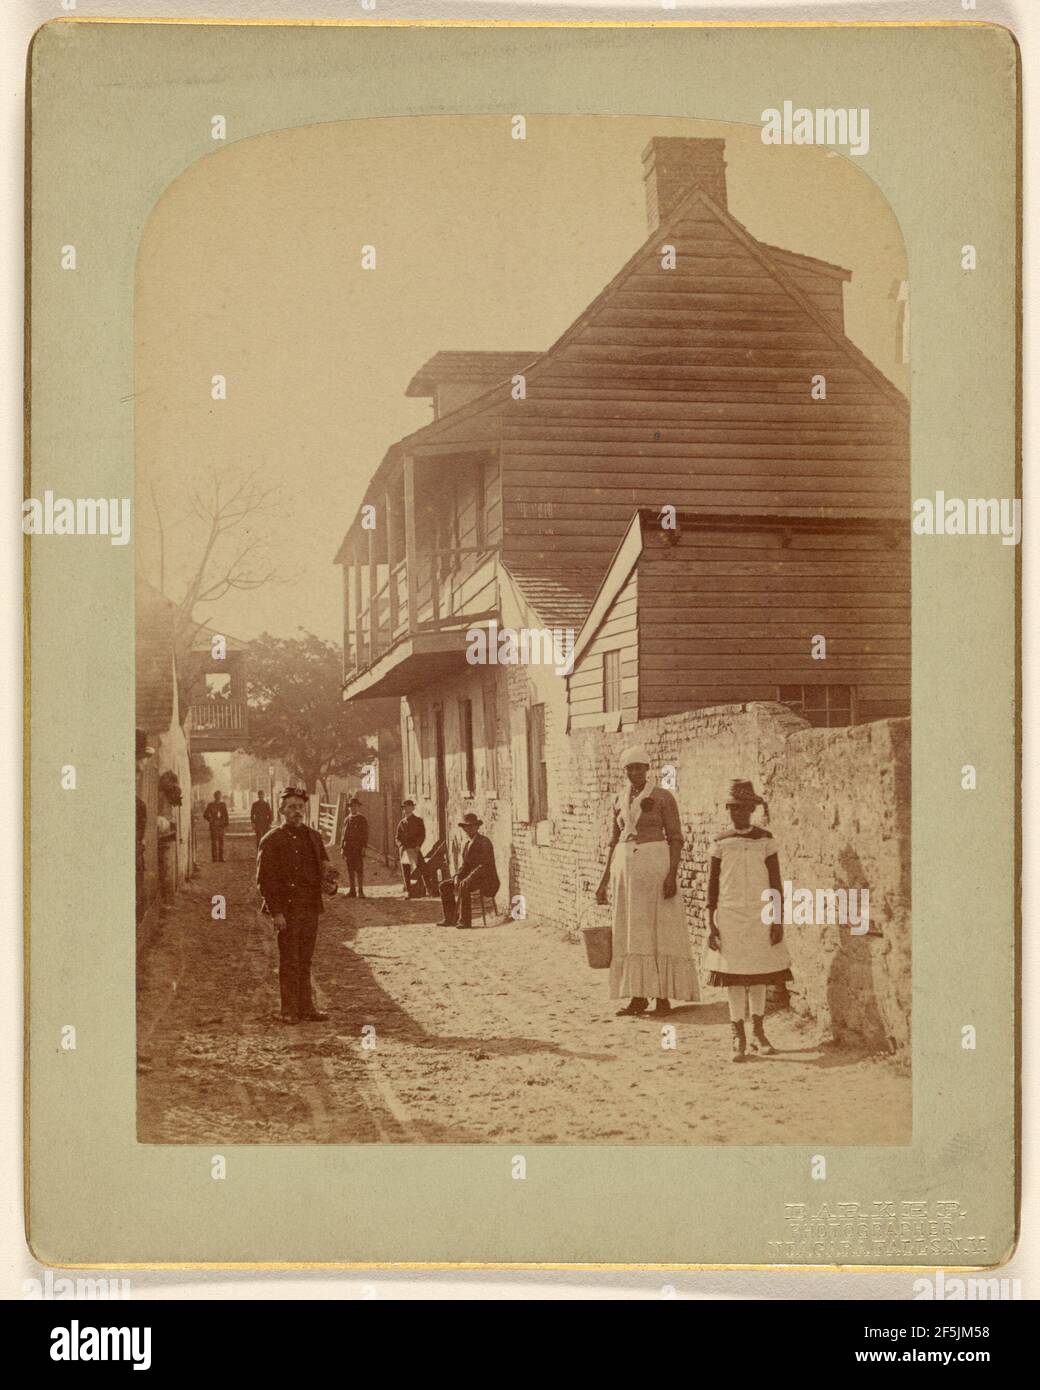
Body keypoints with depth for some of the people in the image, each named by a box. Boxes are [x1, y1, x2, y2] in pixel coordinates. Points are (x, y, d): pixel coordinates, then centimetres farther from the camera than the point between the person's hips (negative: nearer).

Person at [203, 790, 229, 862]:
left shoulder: (222, 805, 9)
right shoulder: (211, 805, 0)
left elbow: (226, 815, 9)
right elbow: (205, 815, 4)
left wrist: (226, 824, -1)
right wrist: (211, 820, -5)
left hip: (221, 826, 3)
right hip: (213, 826, -3)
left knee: (221, 841, 5)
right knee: (214, 842, -5)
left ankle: (221, 858, 10)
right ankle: (214, 858, -4)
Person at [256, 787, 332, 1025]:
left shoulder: (313, 837, 13)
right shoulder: (272, 840, -4)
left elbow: (323, 869, 21)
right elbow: (264, 879, -8)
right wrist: (276, 912, -14)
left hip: (311, 908, 5)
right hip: (287, 909, -5)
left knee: (305, 961, 10)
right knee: (289, 961, -1)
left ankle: (306, 1006, 16)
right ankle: (289, 1010, 5)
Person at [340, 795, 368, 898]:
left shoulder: (362, 819, 2)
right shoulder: (347, 820, 16)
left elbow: (365, 834, -3)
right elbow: (344, 834, 16)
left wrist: (364, 847, -12)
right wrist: (342, 848, 9)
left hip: (358, 848, -5)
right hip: (348, 848, 5)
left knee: (359, 869, -7)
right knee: (350, 869, 5)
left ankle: (360, 891, -6)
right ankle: (352, 891, 9)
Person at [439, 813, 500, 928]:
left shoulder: (484, 842, -13)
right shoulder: (468, 843, 14)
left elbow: (485, 865, -21)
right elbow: (465, 864, 16)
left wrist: (469, 878, -28)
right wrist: (457, 876, -4)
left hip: (487, 879, -9)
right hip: (471, 878, 9)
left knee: (463, 886, -36)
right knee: (445, 886, 0)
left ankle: (464, 920, -30)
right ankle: (450, 918, -4)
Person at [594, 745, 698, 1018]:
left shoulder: (663, 797, -4)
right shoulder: (619, 801, 11)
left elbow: (676, 838, -7)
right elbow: (614, 842, 15)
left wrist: (672, 874, -17)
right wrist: (604, 880, 11)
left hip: (655, 865, -5)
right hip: (625, 867, 5)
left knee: (660, 930, -3)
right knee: (630, 932, 6)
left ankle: (664, 997, 2)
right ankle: (638, 997, 12)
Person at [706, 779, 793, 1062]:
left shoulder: (765, 840, 1)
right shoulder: (721, 842, 1)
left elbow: (776, 881, 3)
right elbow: (712, 884, 4)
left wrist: (778, 919, -2)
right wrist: (711, 925, -1)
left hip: (760, 915, 0)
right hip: (729, 914, 0)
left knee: (758, 975, 7)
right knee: (734, 976, -1)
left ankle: (758, 1033, 20)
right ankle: (738, 1039, 6)